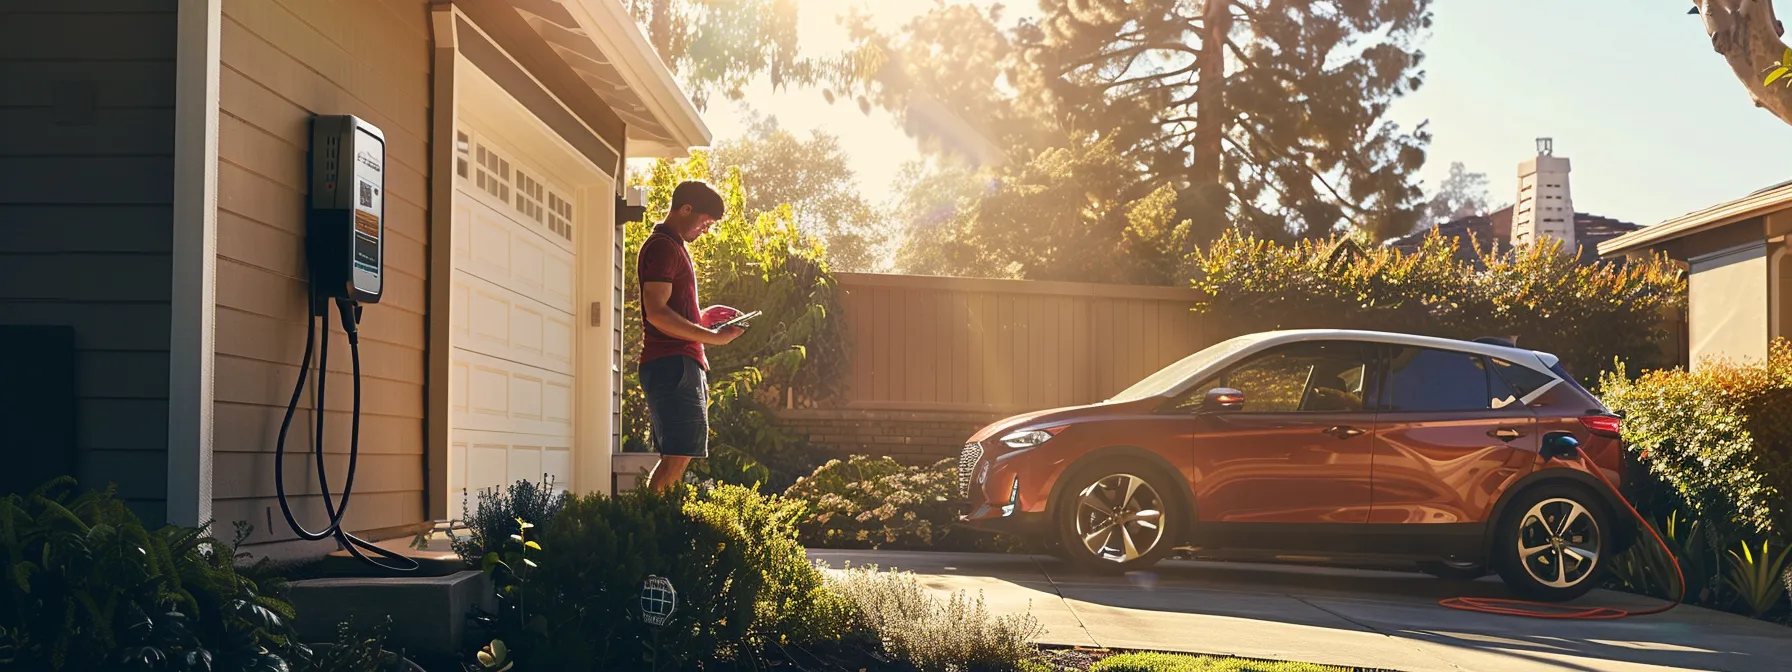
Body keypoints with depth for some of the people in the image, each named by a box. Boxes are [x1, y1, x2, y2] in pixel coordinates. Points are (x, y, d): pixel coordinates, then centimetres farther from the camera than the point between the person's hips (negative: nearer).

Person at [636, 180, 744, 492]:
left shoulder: (673, 247, 24)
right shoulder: (662, 247, -9)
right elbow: (656, 313, -19)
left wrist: (705, 316, 15)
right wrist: (712, 337, -17)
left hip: (680, 366, 11)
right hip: (672, 364, -11)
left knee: (676, 457, 8)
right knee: (678, 456, -15)